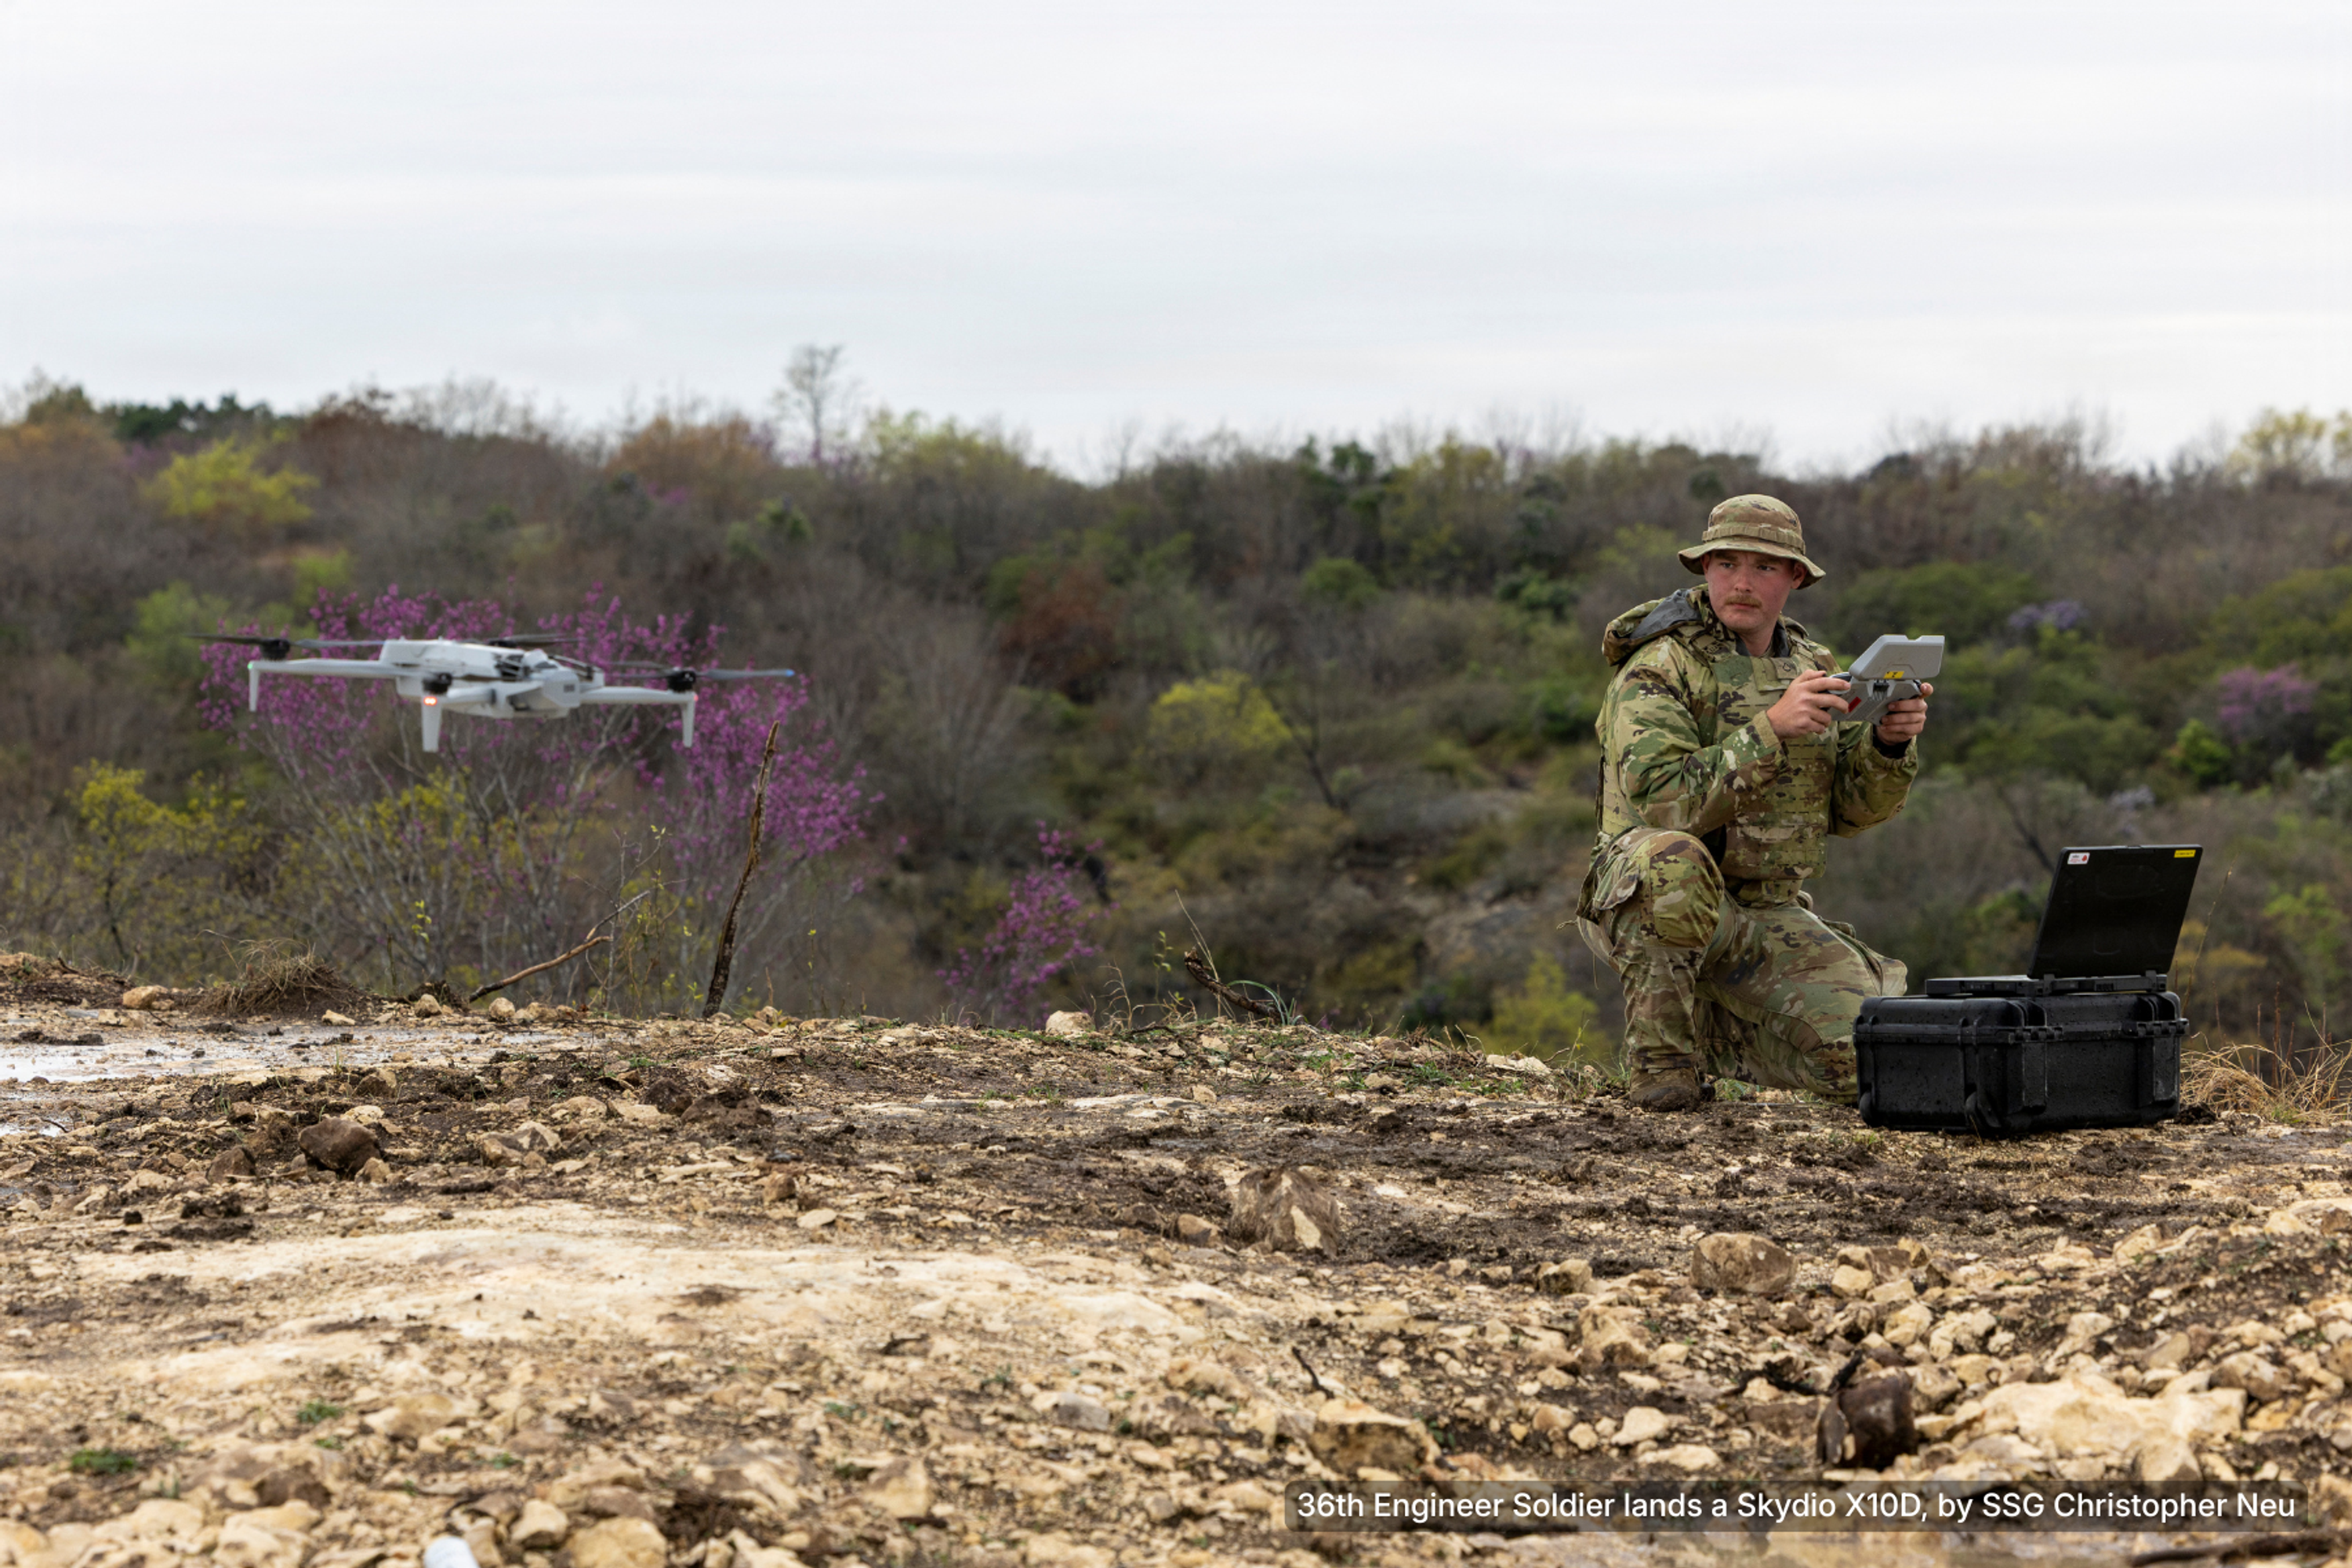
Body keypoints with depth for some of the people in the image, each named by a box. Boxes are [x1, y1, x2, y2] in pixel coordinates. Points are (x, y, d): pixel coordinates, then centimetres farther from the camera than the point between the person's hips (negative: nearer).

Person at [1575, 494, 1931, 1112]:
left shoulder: (1812, 666, 9)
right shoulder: (1658, 670, -11)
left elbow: (1849, 809, 5)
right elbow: (1664, 803, -26)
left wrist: (1891, 742, -15)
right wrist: (1771, 729, -32)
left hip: (1768, 915, 6)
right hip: (1643, 902, -6)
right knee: (1672, 860, -42)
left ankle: (1720, 1032, 18)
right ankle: (1661, 1054, -19)